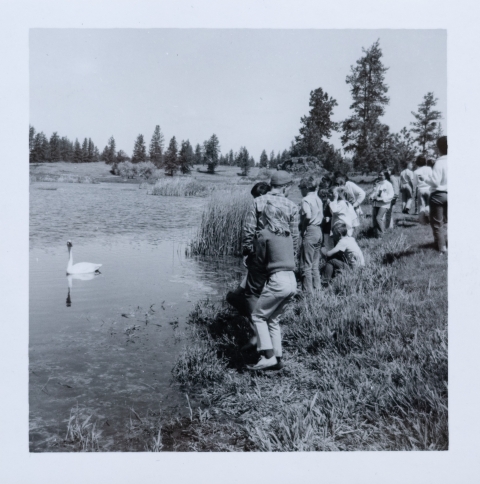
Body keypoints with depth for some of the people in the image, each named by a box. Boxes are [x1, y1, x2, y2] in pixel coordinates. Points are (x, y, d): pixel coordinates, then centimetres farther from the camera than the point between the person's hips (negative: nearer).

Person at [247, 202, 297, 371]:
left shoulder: (264, 234, -4)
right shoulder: (287, 234, 14)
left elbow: (260, 260, 2)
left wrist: (256, 242, 17)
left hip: (277, 281, -7)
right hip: (292, 281, 7)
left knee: (258, 316, 5)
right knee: (274, 319, 17)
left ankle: (268, 357, -4)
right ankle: (277, 358, 15)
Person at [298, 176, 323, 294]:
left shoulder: (306, 200, -12)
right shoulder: (318, 199, 13)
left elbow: (308, 216, -26)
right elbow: (321, 216, 13)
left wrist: (302, 227, -12)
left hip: (310, 232, -8)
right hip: (319, 231, 8)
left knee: (306, 265, -1)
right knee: (315, 264, 16)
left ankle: (308, 291, 1)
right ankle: (317, 288, 21)